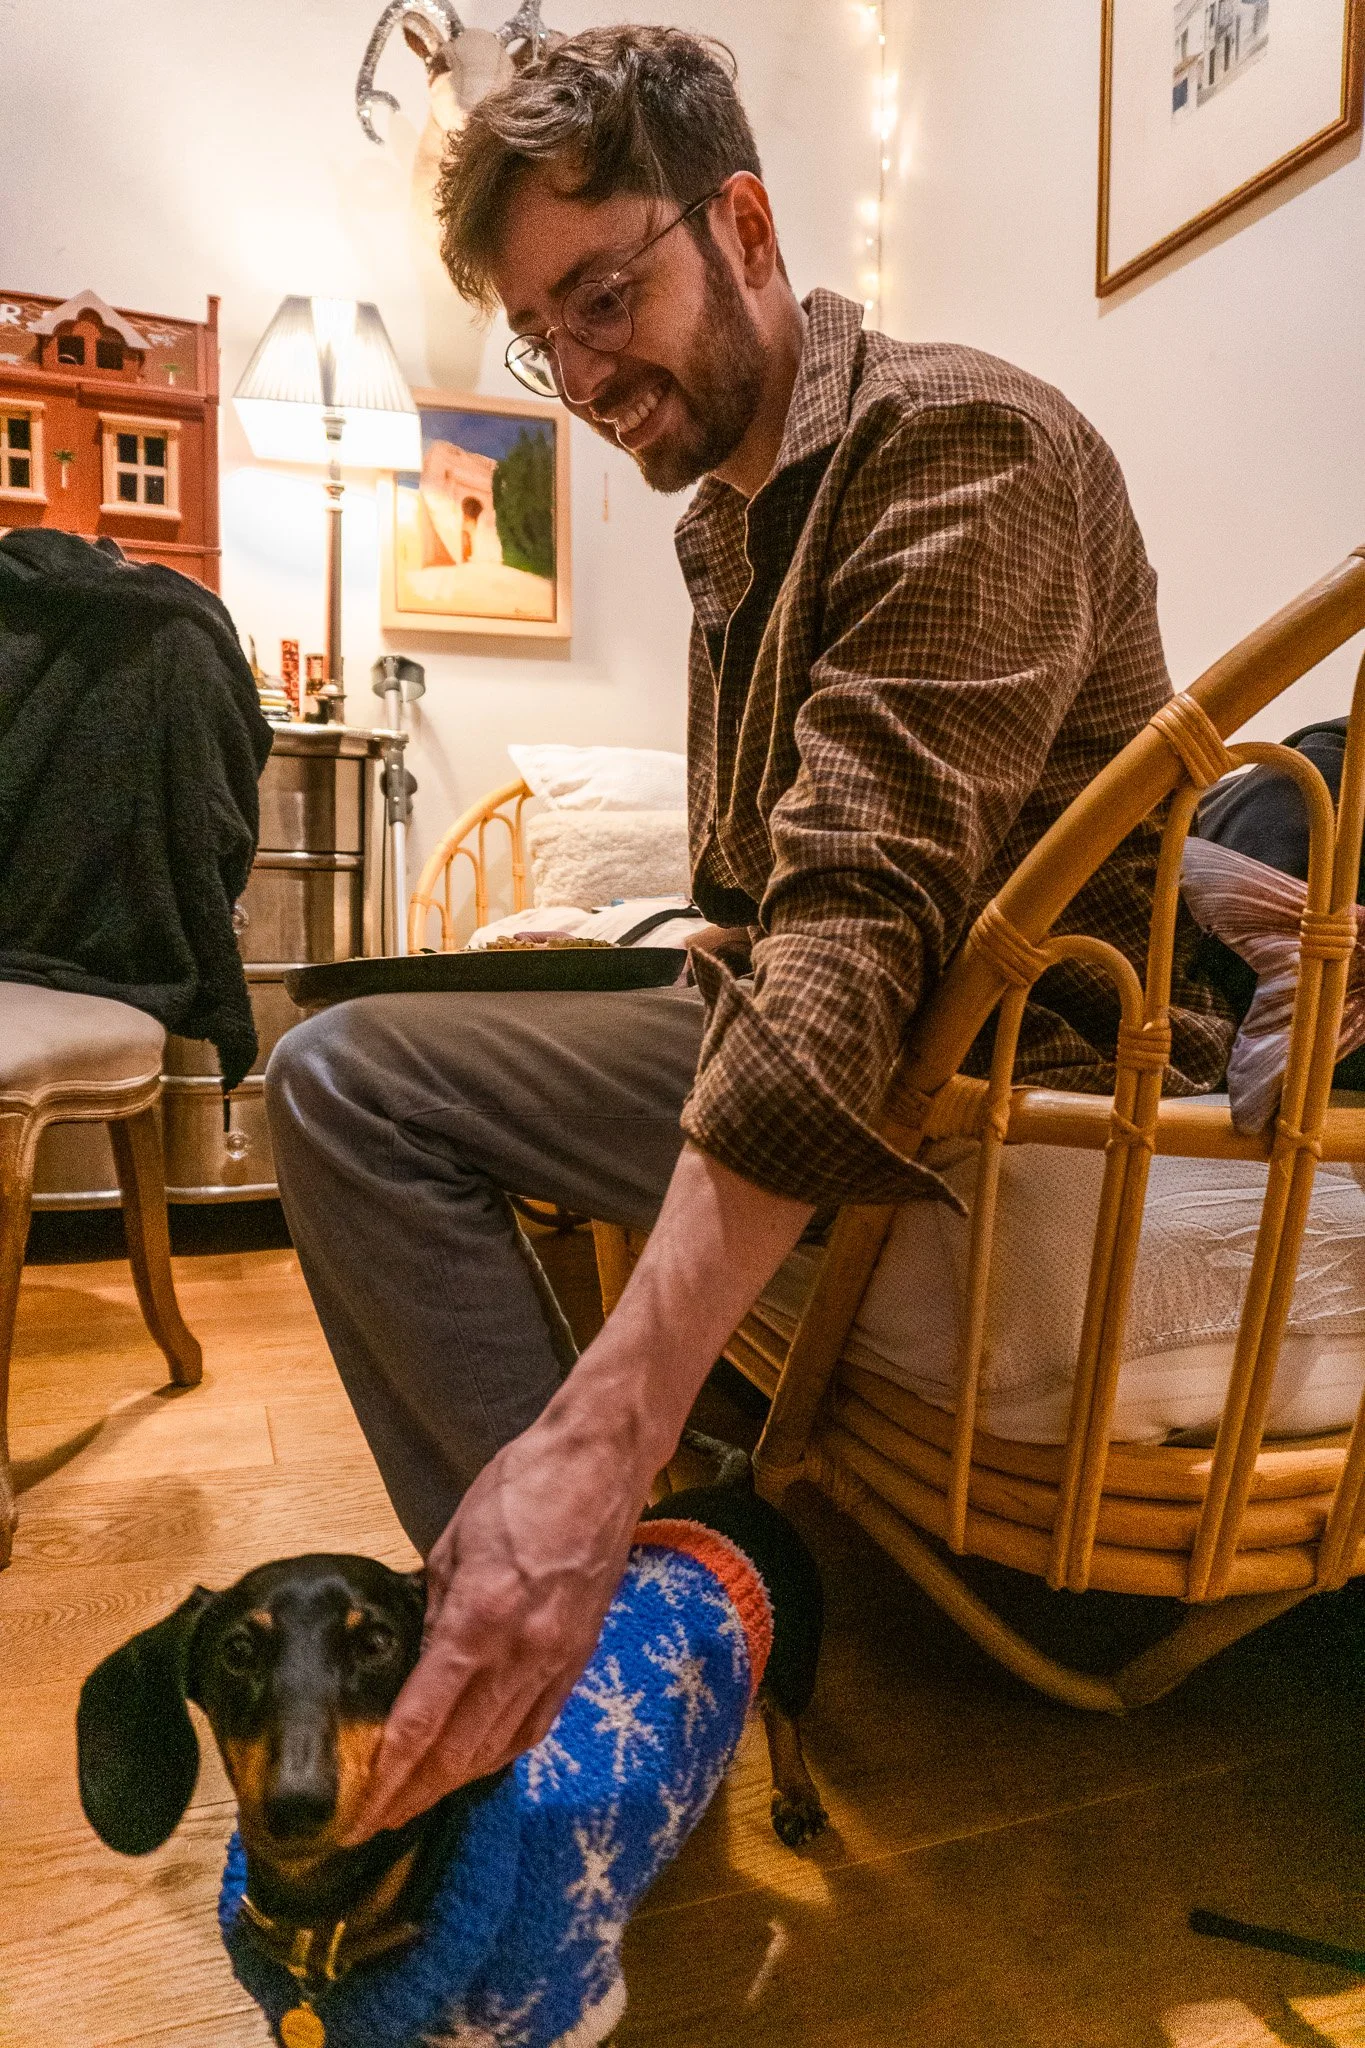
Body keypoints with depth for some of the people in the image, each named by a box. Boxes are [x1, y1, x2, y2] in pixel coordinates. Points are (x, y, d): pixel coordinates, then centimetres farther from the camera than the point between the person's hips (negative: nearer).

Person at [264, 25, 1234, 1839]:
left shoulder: (963, 446, -14)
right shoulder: (726, 517, 14)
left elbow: (863, 918, -29)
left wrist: (602, 1429, -36)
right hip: (785, 1028, 9)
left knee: (353, 1080, -18)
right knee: (343, 1075, 2)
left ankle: (624, 1622, -9)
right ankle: (583, 1621, -3)